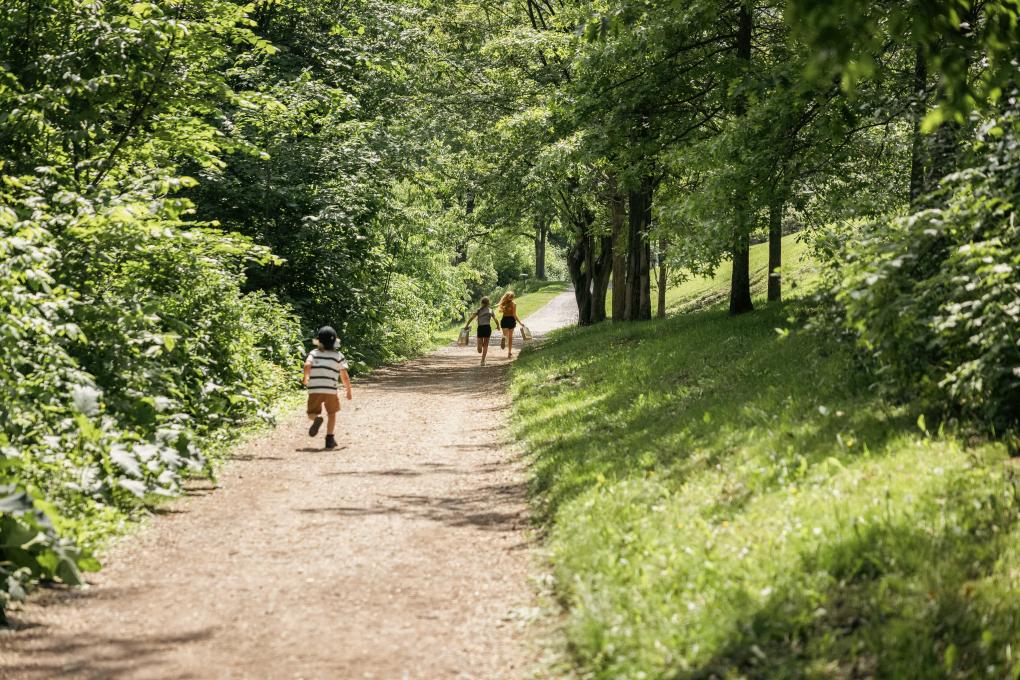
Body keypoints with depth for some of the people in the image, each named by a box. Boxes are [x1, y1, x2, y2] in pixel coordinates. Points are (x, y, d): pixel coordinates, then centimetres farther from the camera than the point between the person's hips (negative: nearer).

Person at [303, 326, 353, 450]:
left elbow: (307, 365, -13)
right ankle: (329, 439, 8)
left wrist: (306, 378, 5)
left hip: (314, 389, 0)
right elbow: (344, 376, 0)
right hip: (331, 389, 0)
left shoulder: (313, 353, 5)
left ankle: (317, 419, -23)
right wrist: (349, 391, 11)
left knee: (312, 414, 13)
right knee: (331, 414, 19)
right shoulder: (338, 356, 3)